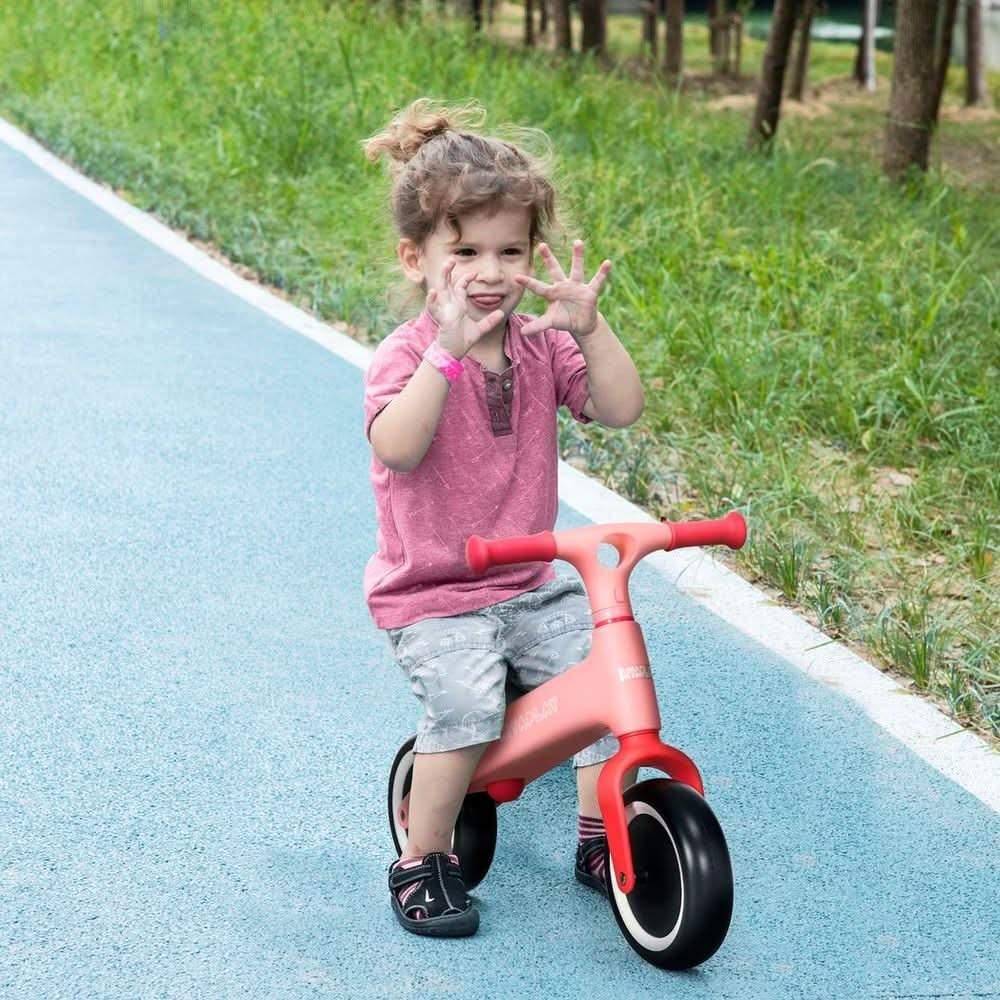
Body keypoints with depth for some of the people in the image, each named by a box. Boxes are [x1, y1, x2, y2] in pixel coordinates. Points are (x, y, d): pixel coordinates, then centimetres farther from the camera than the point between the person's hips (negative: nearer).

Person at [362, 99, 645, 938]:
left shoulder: (541, 346, 5)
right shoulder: (406, 355, -11)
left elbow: (621, 409, -6)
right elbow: (396, 449, -31)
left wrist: (590, 326, -19)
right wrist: (447, 350, -38)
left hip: (530, 584, 5)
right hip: (428, 593, -5)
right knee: (467, 701, -28)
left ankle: (601, 835, 9)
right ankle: (423, 860, -6)